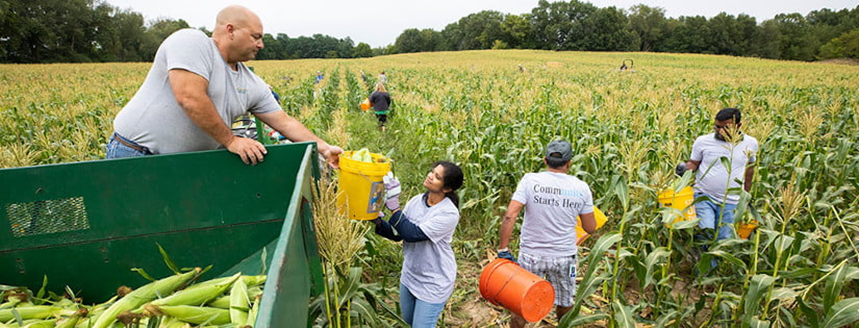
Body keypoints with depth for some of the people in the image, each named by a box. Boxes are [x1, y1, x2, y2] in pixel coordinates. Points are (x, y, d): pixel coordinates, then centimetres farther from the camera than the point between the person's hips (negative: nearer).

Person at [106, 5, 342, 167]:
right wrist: (231, 141, -20)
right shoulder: (190, 41, -14)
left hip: (186, 165, 7)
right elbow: (190, 98, -26)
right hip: (135, 155, -6)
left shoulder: (252, 85, 6)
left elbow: (285, 122, 8)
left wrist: (324, 148, 3)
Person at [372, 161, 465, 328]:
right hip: (410, 275, 7)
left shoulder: (449, 214, -25)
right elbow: (397, 234, -1)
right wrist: (378, 222, -17)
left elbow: (412, 234, -30)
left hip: (433, 283, -7)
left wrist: (393, 206, -31)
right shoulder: (416, 201, -6)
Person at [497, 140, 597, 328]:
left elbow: (509, 216, -19)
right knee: (565, 304, 24)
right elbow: (590, 228, 2)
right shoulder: (581, 188, -6)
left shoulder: (530, 180, -12)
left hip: (531, 255, -1)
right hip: (564, 256, 2)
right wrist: (589, 205, 20)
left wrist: (503, 249, -13)